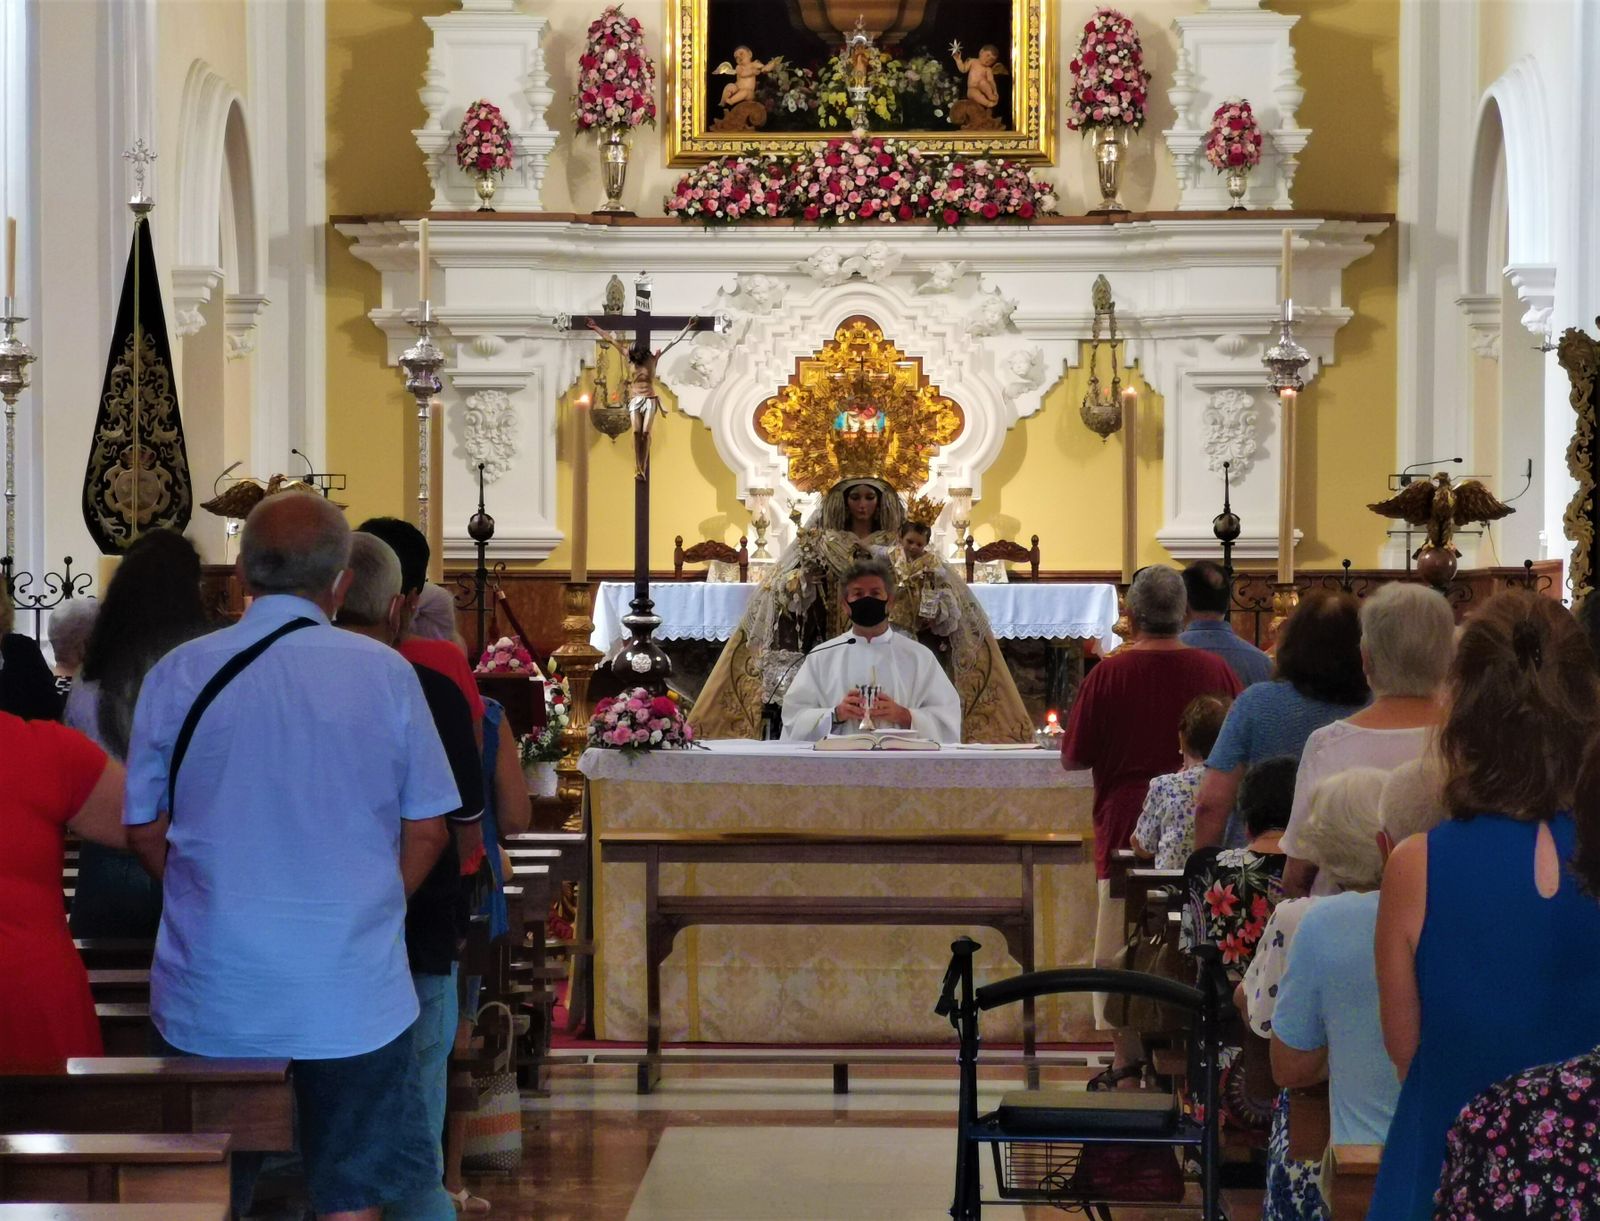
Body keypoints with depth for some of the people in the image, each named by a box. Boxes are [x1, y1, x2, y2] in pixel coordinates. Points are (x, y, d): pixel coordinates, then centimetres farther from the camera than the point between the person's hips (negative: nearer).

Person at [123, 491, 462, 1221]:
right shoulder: (384, 674, -5)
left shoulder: (179, 674, -4)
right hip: (353, 990, -1)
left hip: (210, 992, 1)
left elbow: (145, 831, 2)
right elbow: (427, 831, 1)